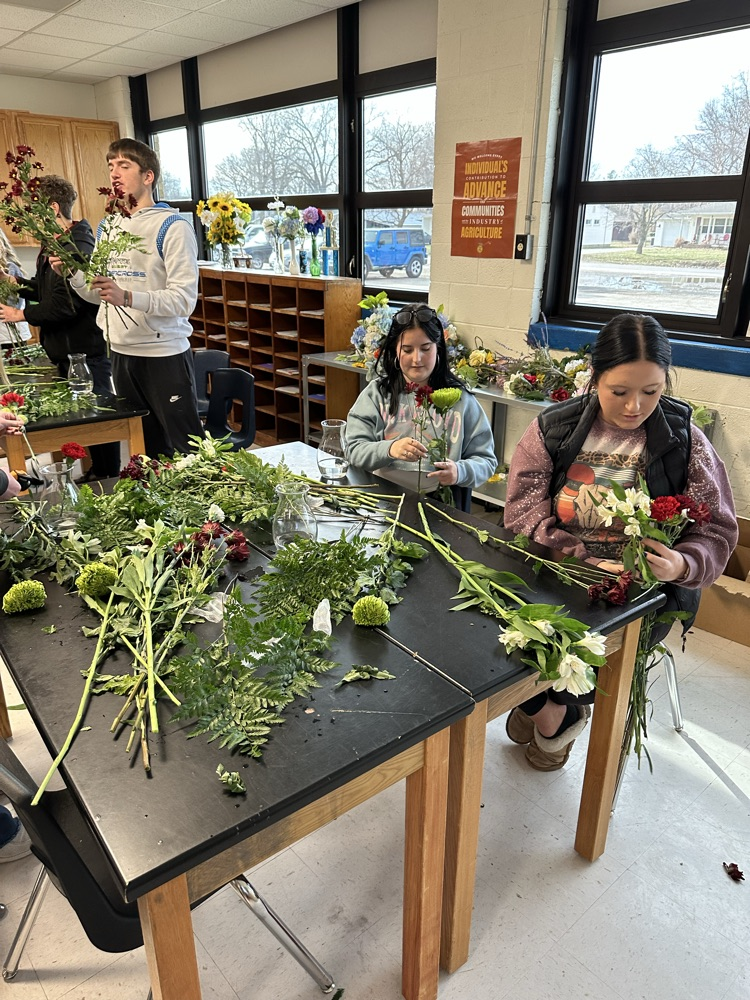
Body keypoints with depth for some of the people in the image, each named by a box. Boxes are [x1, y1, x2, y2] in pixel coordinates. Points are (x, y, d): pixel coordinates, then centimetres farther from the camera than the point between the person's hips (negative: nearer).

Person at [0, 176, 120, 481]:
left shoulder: (78, 248, -20)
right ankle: (98, 472, 29)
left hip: (85, 350, -10)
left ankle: (109, 476, 13)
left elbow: (64, 304, -24)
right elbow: (45, 289, 18)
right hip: (68, 349, 10)